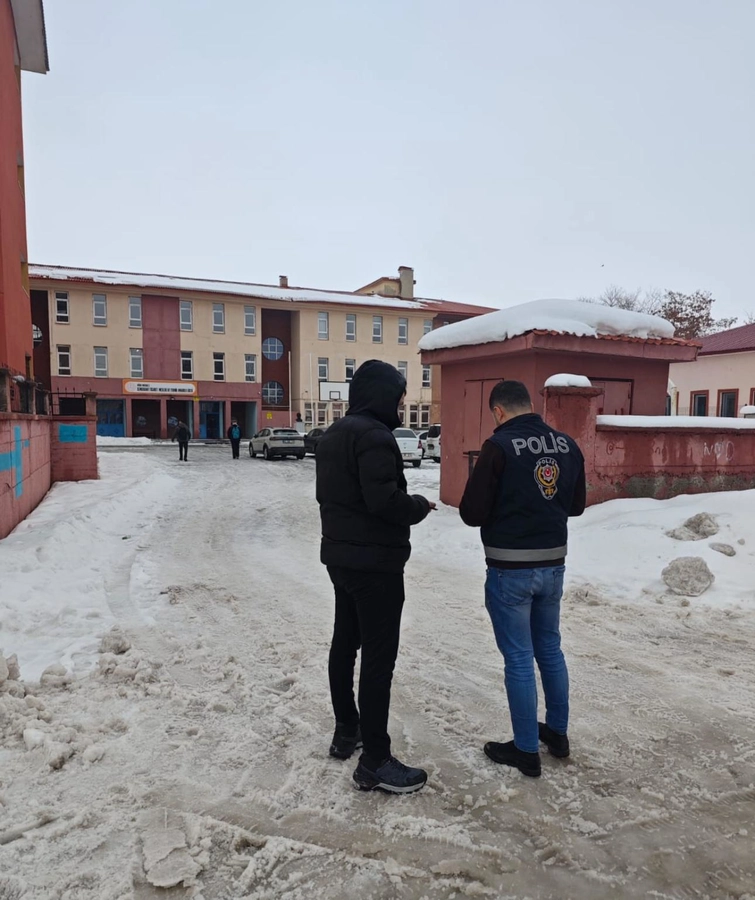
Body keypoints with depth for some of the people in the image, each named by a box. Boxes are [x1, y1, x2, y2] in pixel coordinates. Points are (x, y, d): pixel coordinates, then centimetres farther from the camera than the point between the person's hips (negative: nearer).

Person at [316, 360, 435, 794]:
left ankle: (347, 731, 33)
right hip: (375, 562, -10)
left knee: (345, 643, 18)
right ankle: (375, 762, 6)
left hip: (341, 555, 10)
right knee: (379, 655, -3)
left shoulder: (334, 434, 12)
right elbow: (384, 499, -27)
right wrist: (420, 506, -10)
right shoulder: (374, 435, -19)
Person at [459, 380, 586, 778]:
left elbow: (472, 513, -15)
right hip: (553, 564, 6)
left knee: (519, 658, 6)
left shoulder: (499, 446, -17)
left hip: (511, 569, -6)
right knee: (550, 649, 21)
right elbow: (576, 505, 13)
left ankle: (526, 750, 19)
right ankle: (557, 732, 36)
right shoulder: (568, 445, 2)